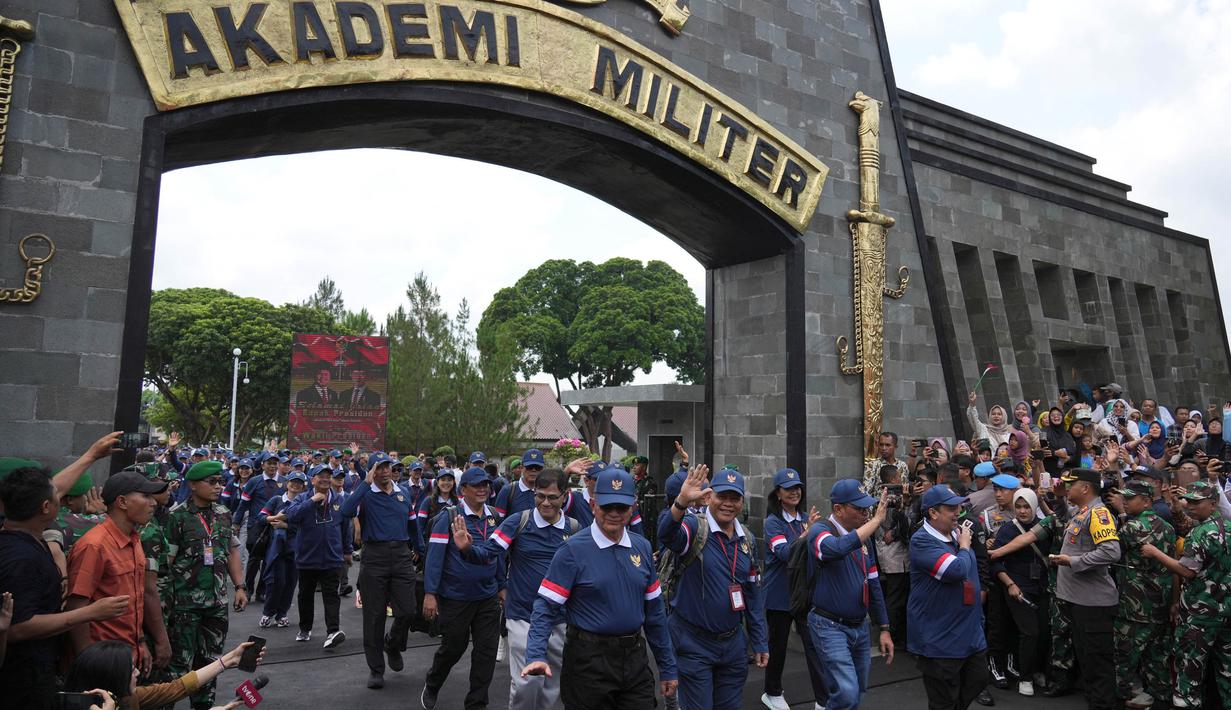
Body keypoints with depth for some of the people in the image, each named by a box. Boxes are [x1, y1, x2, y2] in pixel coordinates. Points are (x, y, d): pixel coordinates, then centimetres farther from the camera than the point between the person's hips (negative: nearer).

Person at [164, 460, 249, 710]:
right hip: (185, 602, -5)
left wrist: (240, 587, 9)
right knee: (180, 661, 0)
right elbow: (165, 560, -11)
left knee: (210, 659, 15)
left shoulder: (224, 514, 8)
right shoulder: (177, 516, -10)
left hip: (217, 602, 6)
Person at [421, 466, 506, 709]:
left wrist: (501, 586, 14)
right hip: (455, 598, -4)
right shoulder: (448, 518, -12)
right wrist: (429, 594, -17)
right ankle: (431, 685, 42)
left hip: (488, 598, 4)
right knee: (453, 648, 12)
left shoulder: (494, 517, 4)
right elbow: (434, 556, -13)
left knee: (487, 651, 5)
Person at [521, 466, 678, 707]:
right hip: (588, 663, -4)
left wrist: (668, 667, 10)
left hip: (635, 659, 4)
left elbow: (654, 611, 9)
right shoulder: (573, 550, -12)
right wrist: (536, 655, -28)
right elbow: (546, 607, -13)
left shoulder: (643, 548, 4)